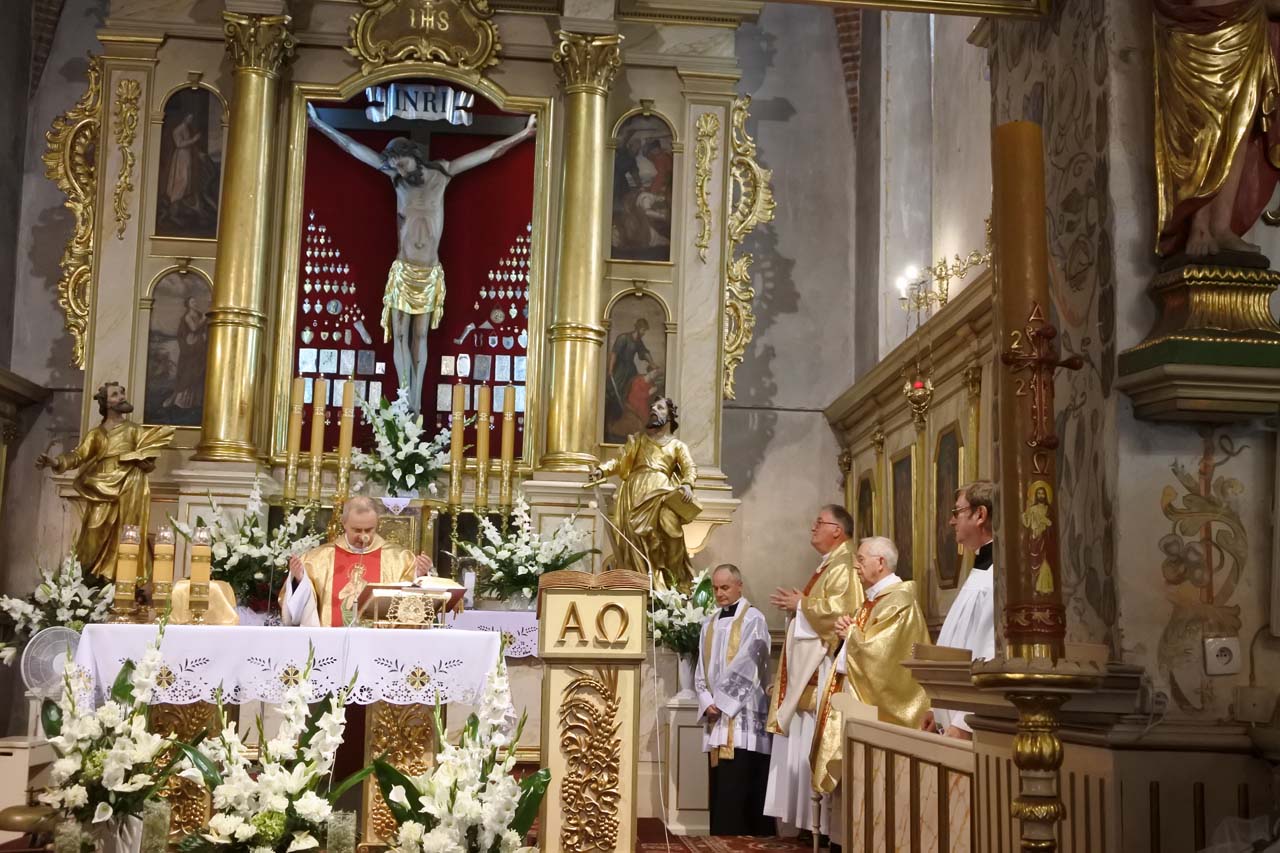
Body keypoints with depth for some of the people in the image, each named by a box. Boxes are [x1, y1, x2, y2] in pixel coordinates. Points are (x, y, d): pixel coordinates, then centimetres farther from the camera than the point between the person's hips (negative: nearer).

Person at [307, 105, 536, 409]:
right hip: (403, 272, 0)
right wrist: (320, 125, 6)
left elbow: (491, 153, 0)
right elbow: (352, 147, 4)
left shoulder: (441, 173, -1)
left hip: (431, 274, 0)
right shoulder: (398, 178, -1)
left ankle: (416, 403, 9)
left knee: (420, 337, 7)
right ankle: (407, 403, 2)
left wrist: (524, 133, -3)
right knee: (400, 336, -1)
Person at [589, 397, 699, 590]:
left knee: (664, 536, -22)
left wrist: (687, 484, -19)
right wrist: (602, 469, -5)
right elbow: (620, 461, 16)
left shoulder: (678, 445, 21)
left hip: (661, 494, -1)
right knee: (634, 537, -16)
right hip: (635, 492, 1)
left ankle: (668, 585, -19)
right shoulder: (638, 439, 27)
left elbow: (690, 468, 4)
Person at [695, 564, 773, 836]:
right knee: (721, 787, 6)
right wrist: (707, 702, -4)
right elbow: (702, 669, 13)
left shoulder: (753, 620, -3)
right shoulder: (710, 624, 16)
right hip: (717, 716, 6)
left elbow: (745, 667, -11)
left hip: (744, 715, -6)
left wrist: (722, 702, -11)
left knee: (740, 787, -8)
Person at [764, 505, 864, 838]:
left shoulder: (843, 567, -12)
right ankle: (811, 817, 14)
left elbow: (838, 611, -24)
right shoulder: (827, 566, 20)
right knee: (805, 745, 10)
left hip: (824, 669, -11)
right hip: (809, 668, 11)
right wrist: (795, 605, 9)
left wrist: (800, 604, -11)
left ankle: (824, 821, -4)